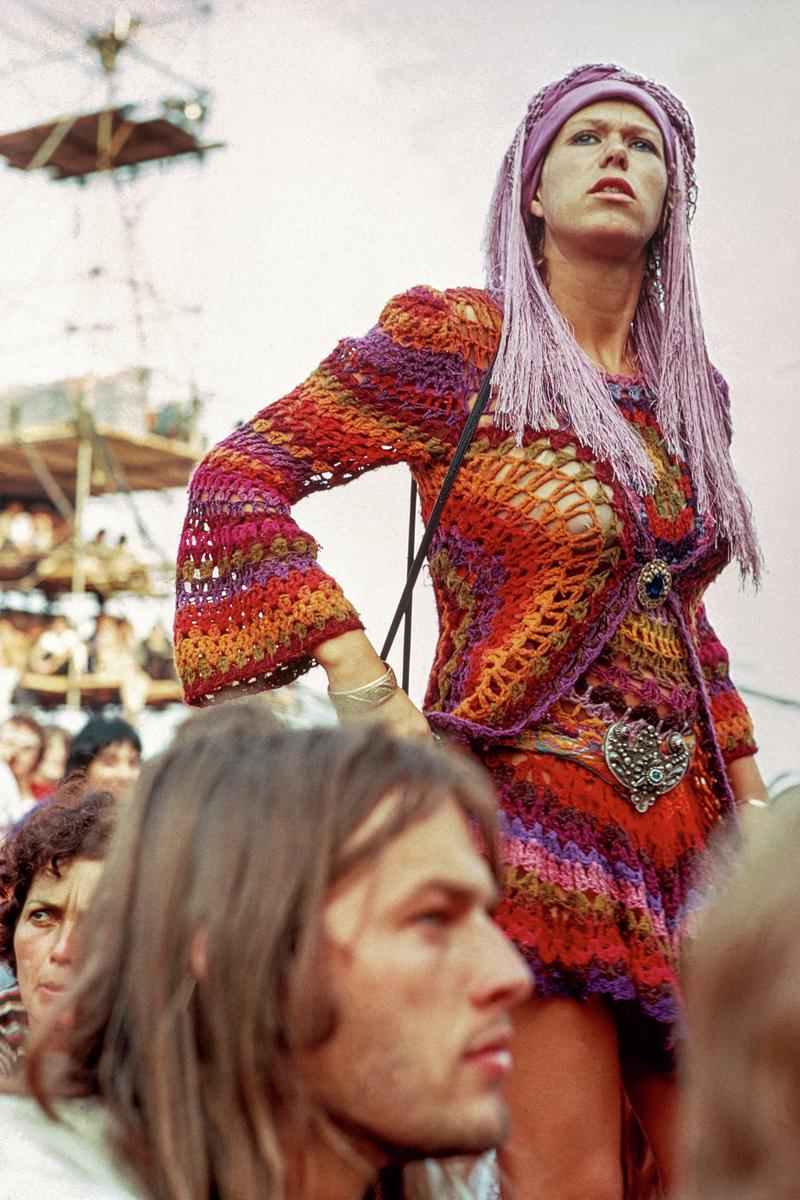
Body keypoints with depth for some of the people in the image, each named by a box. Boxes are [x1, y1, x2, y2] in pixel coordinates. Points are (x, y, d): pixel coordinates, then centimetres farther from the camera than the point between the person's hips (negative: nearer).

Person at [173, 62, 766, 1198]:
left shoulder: (690, 389, 15)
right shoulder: (459, 341, -3)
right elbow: (236, 478, -4)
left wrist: (746, 785, 19)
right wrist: (356, 672, -13)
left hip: (682, 824, 7)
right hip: (528, 796, -6)